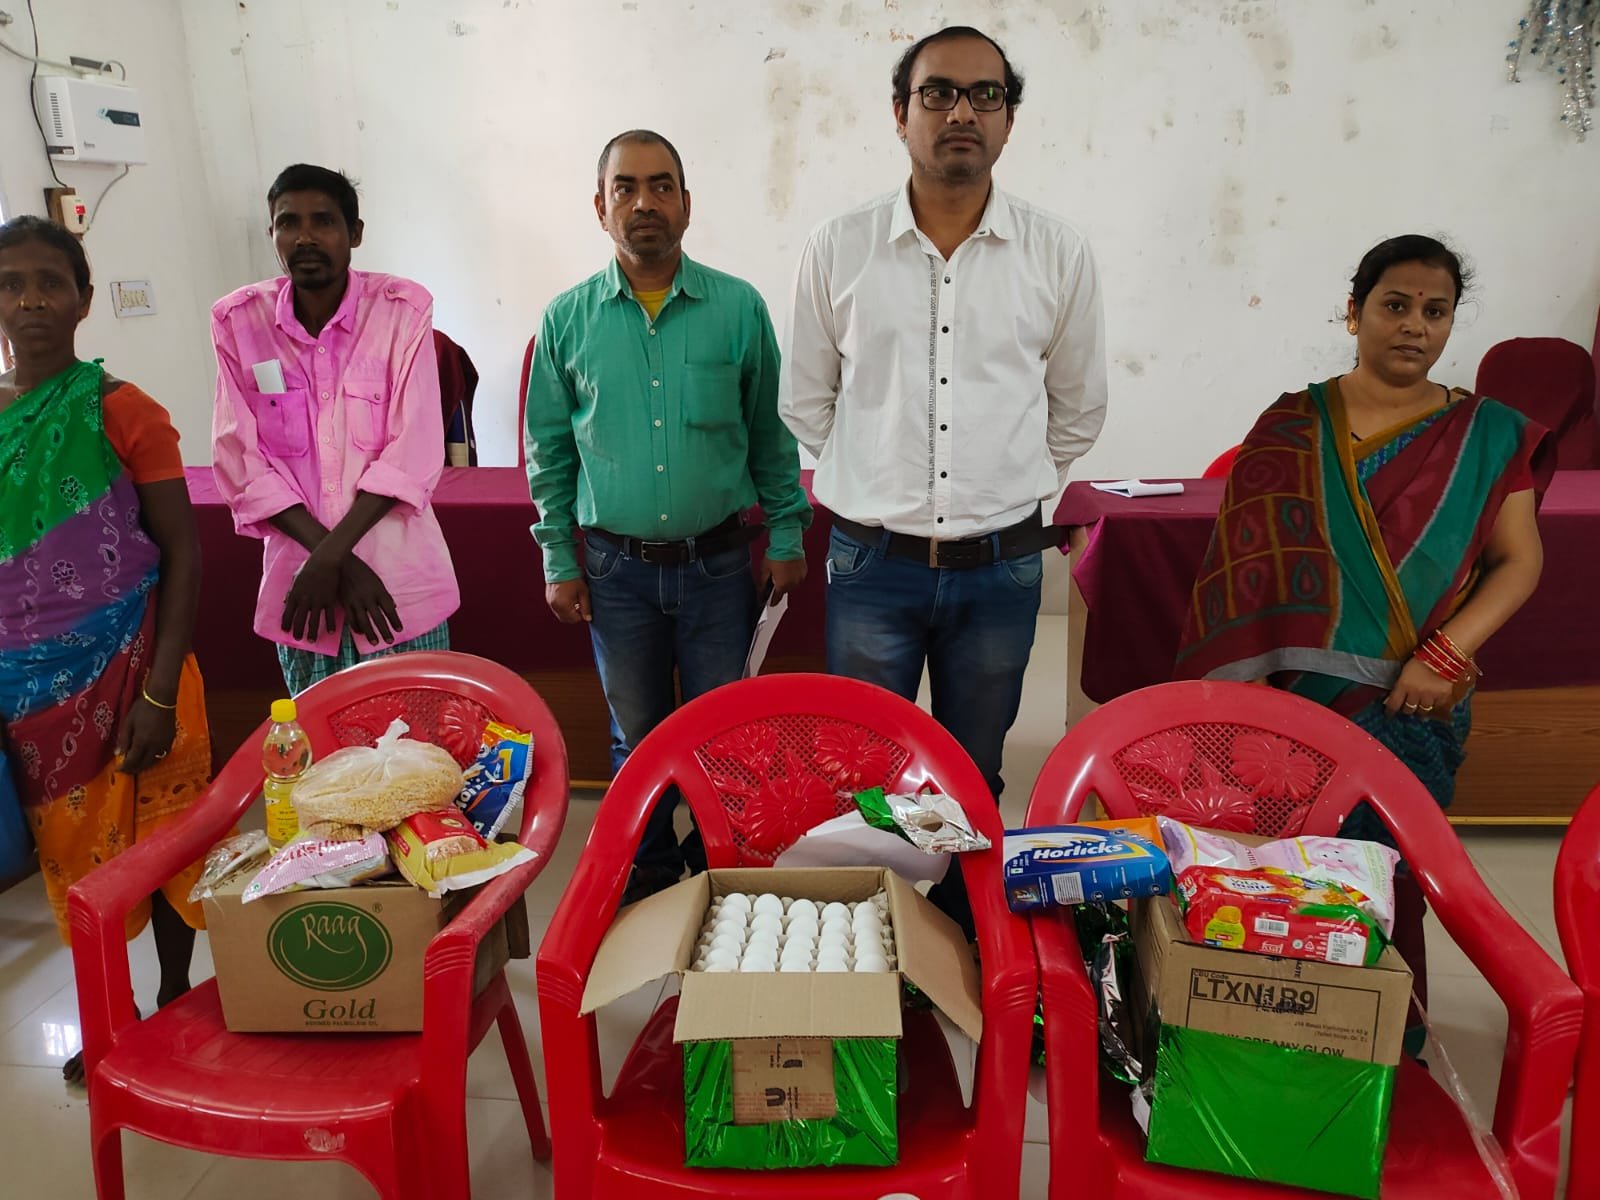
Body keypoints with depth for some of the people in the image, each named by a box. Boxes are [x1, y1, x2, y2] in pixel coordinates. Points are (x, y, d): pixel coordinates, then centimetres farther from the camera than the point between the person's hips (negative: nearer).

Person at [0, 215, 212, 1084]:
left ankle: (175, 1007, 27)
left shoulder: (121, 412, -8)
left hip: (124, 675, -4)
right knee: (74, 853, 13)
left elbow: (182, 554, -9)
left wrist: (160, 692, -14)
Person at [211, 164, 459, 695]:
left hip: (401, 578, -2)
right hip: (297, 580, 2)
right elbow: (240, 462, -3)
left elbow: (413, 455, -11)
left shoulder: (403, 308, -6)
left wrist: (330, 556, -16)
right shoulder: (237, 320, -1)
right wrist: (330, 557, -12)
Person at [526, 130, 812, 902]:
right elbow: (547, 450, 5)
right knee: (637, 738, 15)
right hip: (616, 568, 1)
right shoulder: (567, 319, 0)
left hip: (718, 562, -1)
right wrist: (558, 562, 3)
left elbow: (772, 432, 3)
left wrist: (786, 537, 1)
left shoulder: (739, 308, -3)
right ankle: (646, 884, 34)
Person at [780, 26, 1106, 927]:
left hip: (1002, 565, 1)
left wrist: (1005, 490, 12)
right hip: (873, 562, 0)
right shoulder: (838, 250, -1)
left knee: (976, 777, 16)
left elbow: (1079, 410, 12)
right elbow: (805, 402, 8)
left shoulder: (1059, 255, 0)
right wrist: (880, 490, 8)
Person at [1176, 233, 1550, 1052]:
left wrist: (1445, 653, -11)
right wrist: (1245, 686, -6)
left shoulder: (1489, 437, 7)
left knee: (1388, 887, 4)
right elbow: (1247, 564, 2)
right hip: (1298, 697, 0)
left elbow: (1519, 561, 4)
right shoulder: (1292, 427, 4)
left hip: (1413, 707, 1)